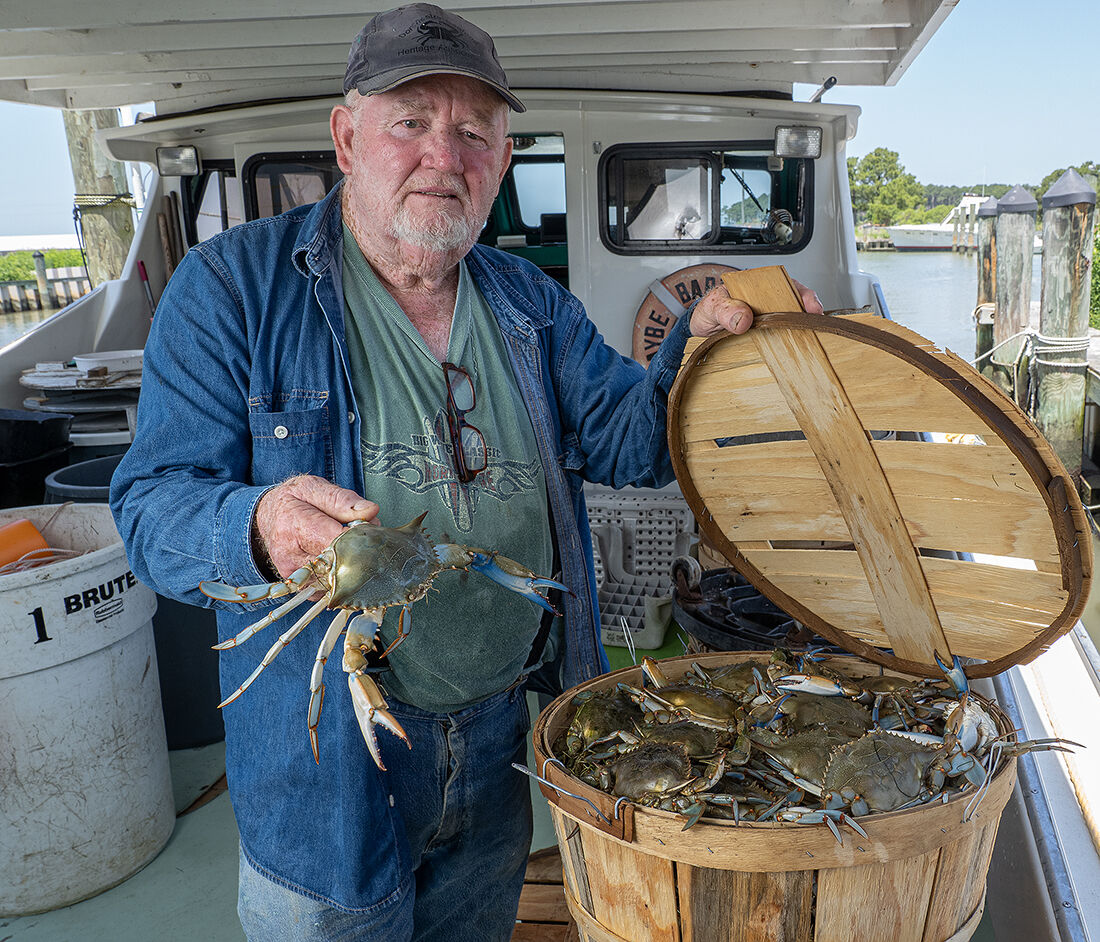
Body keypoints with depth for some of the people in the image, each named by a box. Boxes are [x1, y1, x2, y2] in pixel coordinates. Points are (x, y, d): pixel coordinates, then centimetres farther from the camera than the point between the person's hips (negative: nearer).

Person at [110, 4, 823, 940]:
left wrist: (700, 342, -19)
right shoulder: (233, 286, -10)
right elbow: (154, 502, -14)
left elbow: (630, 441, 0)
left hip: (499, 744, 5)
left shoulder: (534, 306, 5)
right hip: (324, 752, -4)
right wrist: (256, 529, -37)